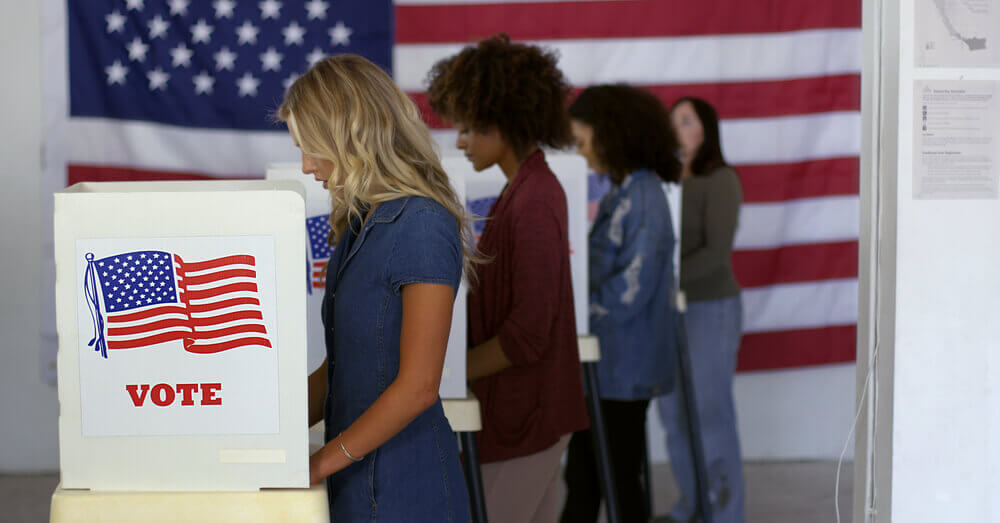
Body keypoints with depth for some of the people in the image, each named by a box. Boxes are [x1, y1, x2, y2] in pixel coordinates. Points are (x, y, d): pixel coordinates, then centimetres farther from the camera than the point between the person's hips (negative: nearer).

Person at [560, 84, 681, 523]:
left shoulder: (642, 199, -18)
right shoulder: (621, 192, 12)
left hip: (623, 367, -9)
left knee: (619, 481, 3)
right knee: (581, 477, 16)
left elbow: (630, 289, -22)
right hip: (607, 361, 9)